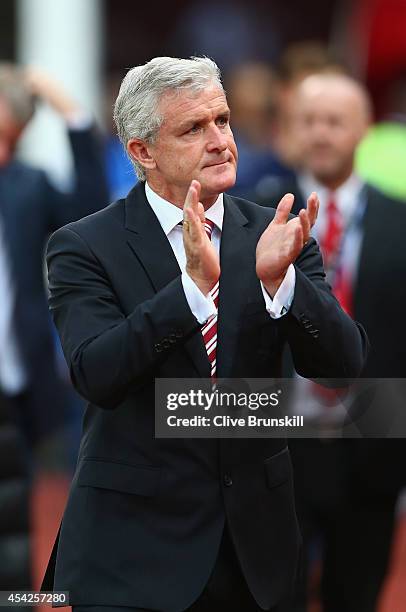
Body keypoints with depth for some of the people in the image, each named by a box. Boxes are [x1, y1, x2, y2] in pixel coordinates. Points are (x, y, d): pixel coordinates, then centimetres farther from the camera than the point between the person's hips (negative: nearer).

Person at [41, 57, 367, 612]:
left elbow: (343, 364, -7)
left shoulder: (270, 235, 2)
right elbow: (96, 374, -21)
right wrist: (194, 283, -31)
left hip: (254, 542, 3)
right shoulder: (85, 248, -6)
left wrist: (278, 277, -24)